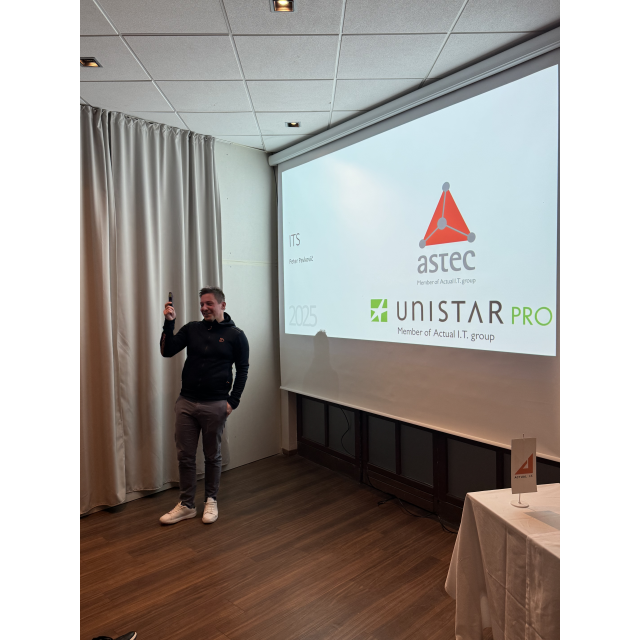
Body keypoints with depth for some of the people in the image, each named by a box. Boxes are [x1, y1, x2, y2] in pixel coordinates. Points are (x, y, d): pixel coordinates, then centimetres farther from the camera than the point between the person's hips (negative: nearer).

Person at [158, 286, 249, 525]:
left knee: (212, 456, 10)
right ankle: (186, 505, 25)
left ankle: (211, 501, 29)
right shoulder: (192, 328, 6)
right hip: (186, 402, 3)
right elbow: (167, 351, -1)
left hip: (215, 405, -3)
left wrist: (233, 401, -8)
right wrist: (169, 324, -13)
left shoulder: (235, 335, -3)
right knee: (185, 456, 10)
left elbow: (242, 370, -1)